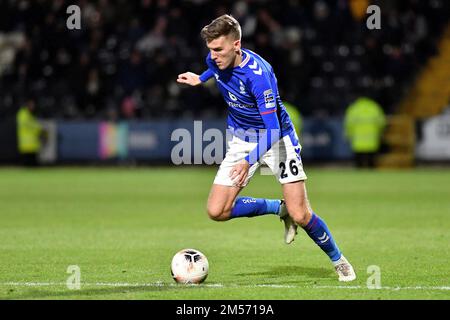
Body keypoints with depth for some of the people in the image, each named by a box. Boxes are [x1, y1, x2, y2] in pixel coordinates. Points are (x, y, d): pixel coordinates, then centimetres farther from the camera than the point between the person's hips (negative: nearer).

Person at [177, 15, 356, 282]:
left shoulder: (258, 74, -32)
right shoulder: (215, 60, -11)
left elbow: (273, 129, -33)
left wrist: (249, 161, -43)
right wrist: (200, 79, 21)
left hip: (277, 138, -6)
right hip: (242, 139, 6)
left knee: (300, 215, -14)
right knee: (217, 211, -7)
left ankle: (339, 260, 13)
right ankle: (278, 208, 15)